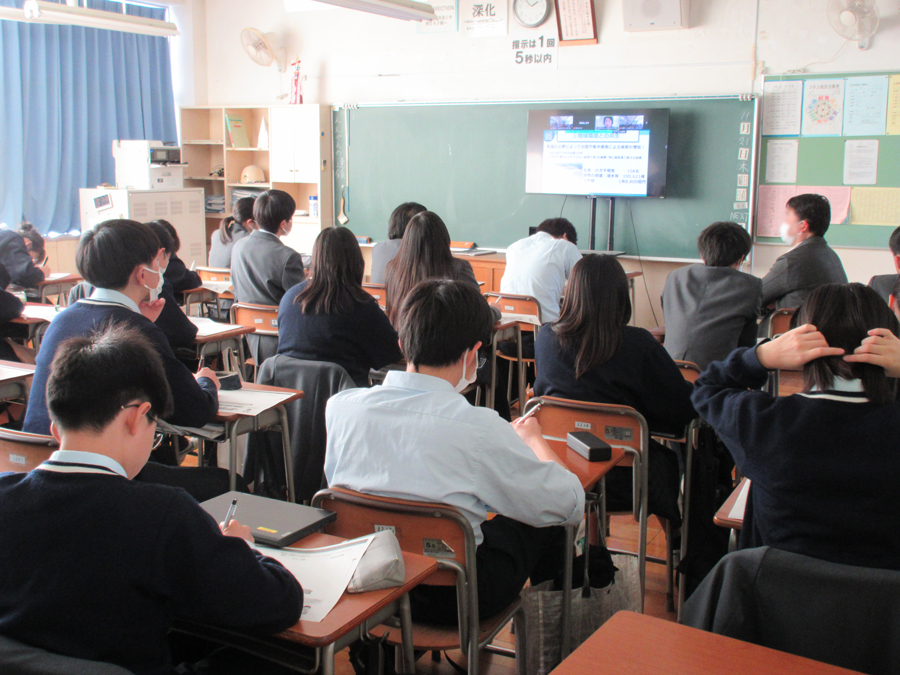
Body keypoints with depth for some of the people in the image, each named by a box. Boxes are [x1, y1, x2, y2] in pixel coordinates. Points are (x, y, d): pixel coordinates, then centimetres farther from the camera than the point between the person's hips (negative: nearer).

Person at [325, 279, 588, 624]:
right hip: (456, 598, -5)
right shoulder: (478, 428, -25)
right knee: (544, 517, 21)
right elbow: (571, 505, -12)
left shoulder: (340, 406, -12)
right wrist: (532, 438, 8)